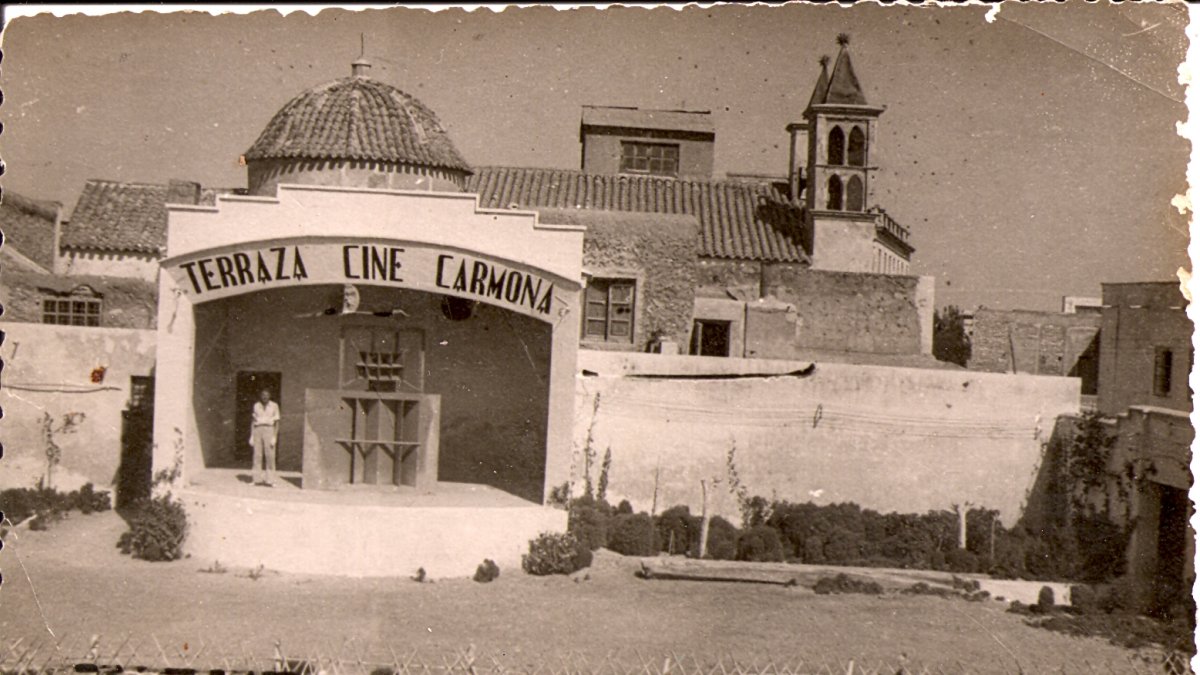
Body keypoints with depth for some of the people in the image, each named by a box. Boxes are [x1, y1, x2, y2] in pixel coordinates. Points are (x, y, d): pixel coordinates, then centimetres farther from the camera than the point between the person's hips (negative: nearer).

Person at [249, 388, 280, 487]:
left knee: (270, 455, -8)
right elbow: (252, 421, 13)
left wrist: (274, 437, -7)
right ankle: (257, 479, 0)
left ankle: (270, 480, -7)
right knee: (257, 455, -3)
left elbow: (277, 423, 2)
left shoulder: (274, 406, 4)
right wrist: (251, 436, 6)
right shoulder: (256, 406, 11)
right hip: (257, 430, 2)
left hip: (269, 430, -2)